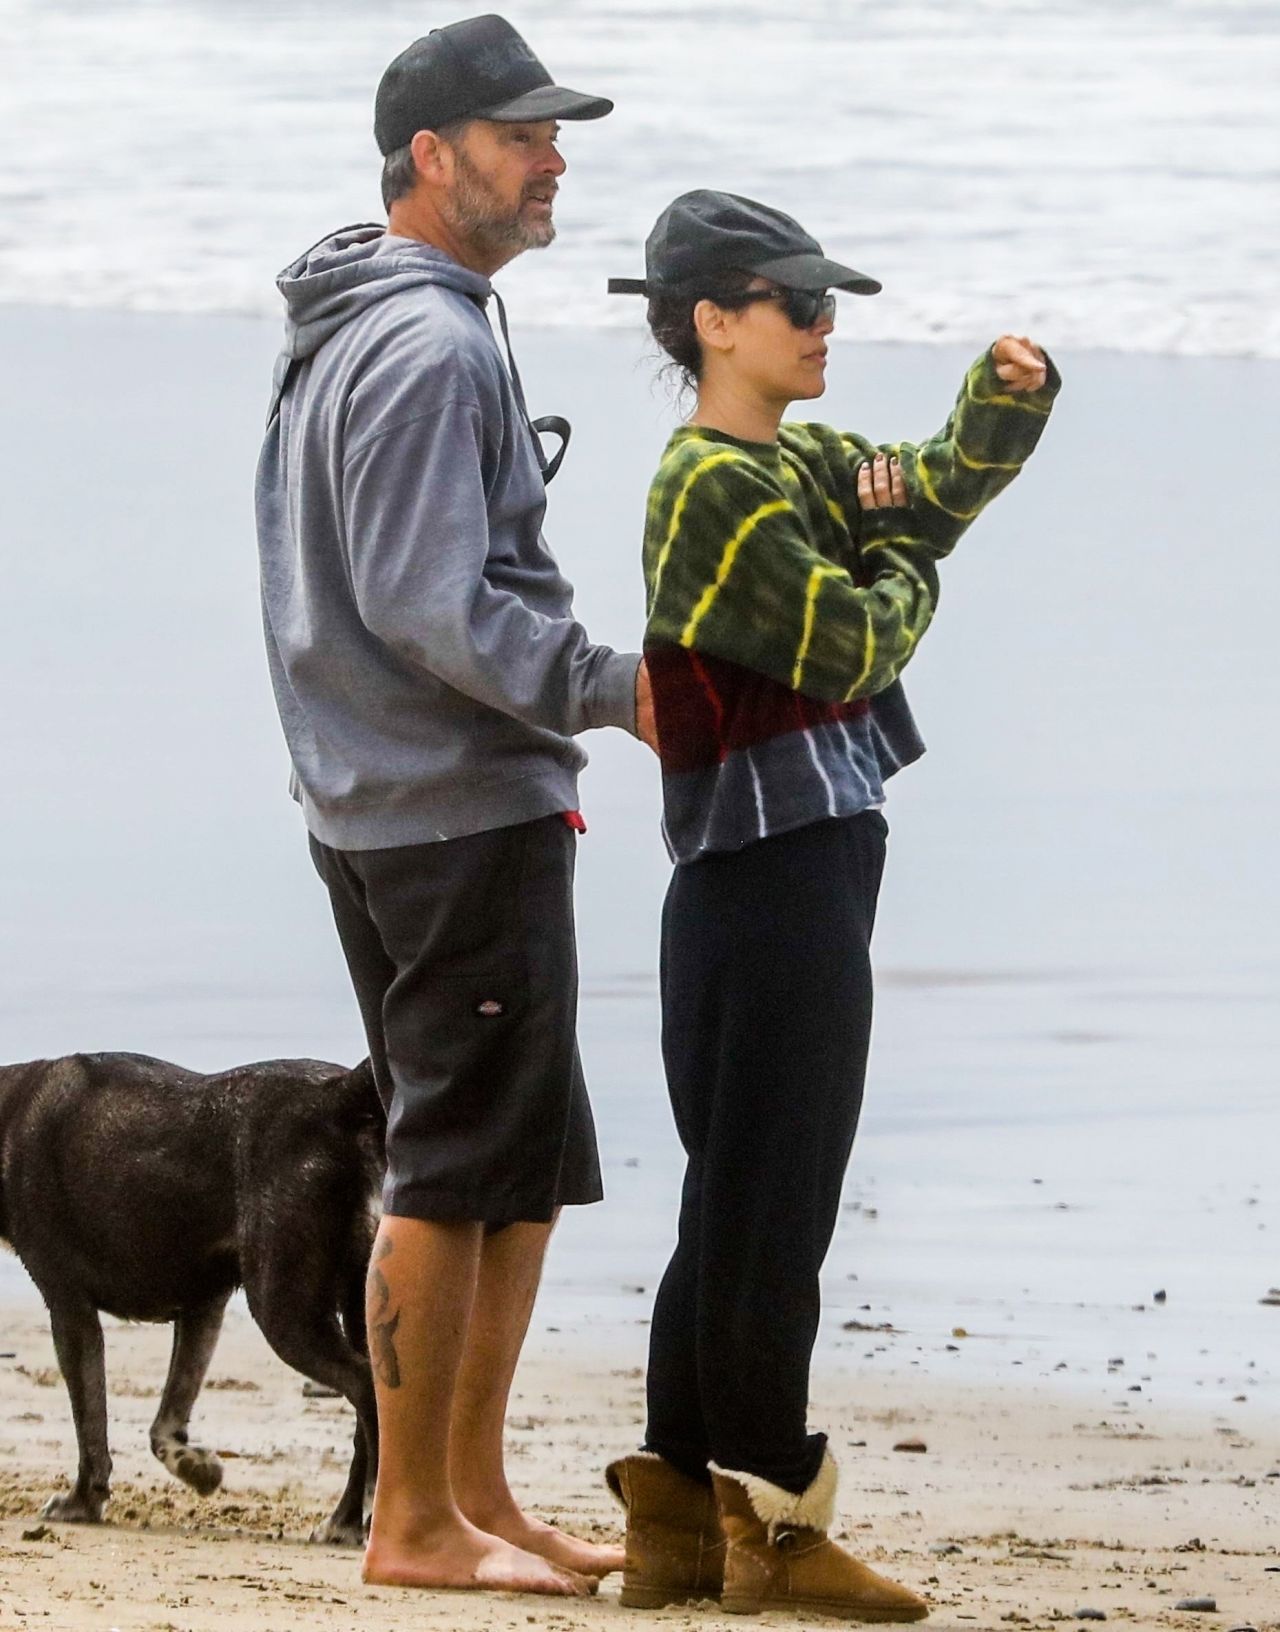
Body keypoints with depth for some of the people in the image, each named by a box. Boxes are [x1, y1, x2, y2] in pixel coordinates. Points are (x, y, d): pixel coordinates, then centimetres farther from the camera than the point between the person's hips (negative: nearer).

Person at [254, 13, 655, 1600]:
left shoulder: (338, 336, 18)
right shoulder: (430, 345, -15)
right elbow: (430, 605, -22)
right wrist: (611, 687, -21)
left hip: (377, 808, 11)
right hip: (463, 816, -11)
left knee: (521, 1170, 15)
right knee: (460, 1171, -6)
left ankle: (477, 1494, 20)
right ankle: (415, 1522, -2)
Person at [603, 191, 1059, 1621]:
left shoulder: (798, 463, 16)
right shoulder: (717, 485, -13)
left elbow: (941, 488, 22)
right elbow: (843, 645, -17)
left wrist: (1008, 397, 2)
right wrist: (900, 573, 3)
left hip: (810, 873, 10)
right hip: (770, 872, -10)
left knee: (735, 1208, 12)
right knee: (770, 1205, -6)